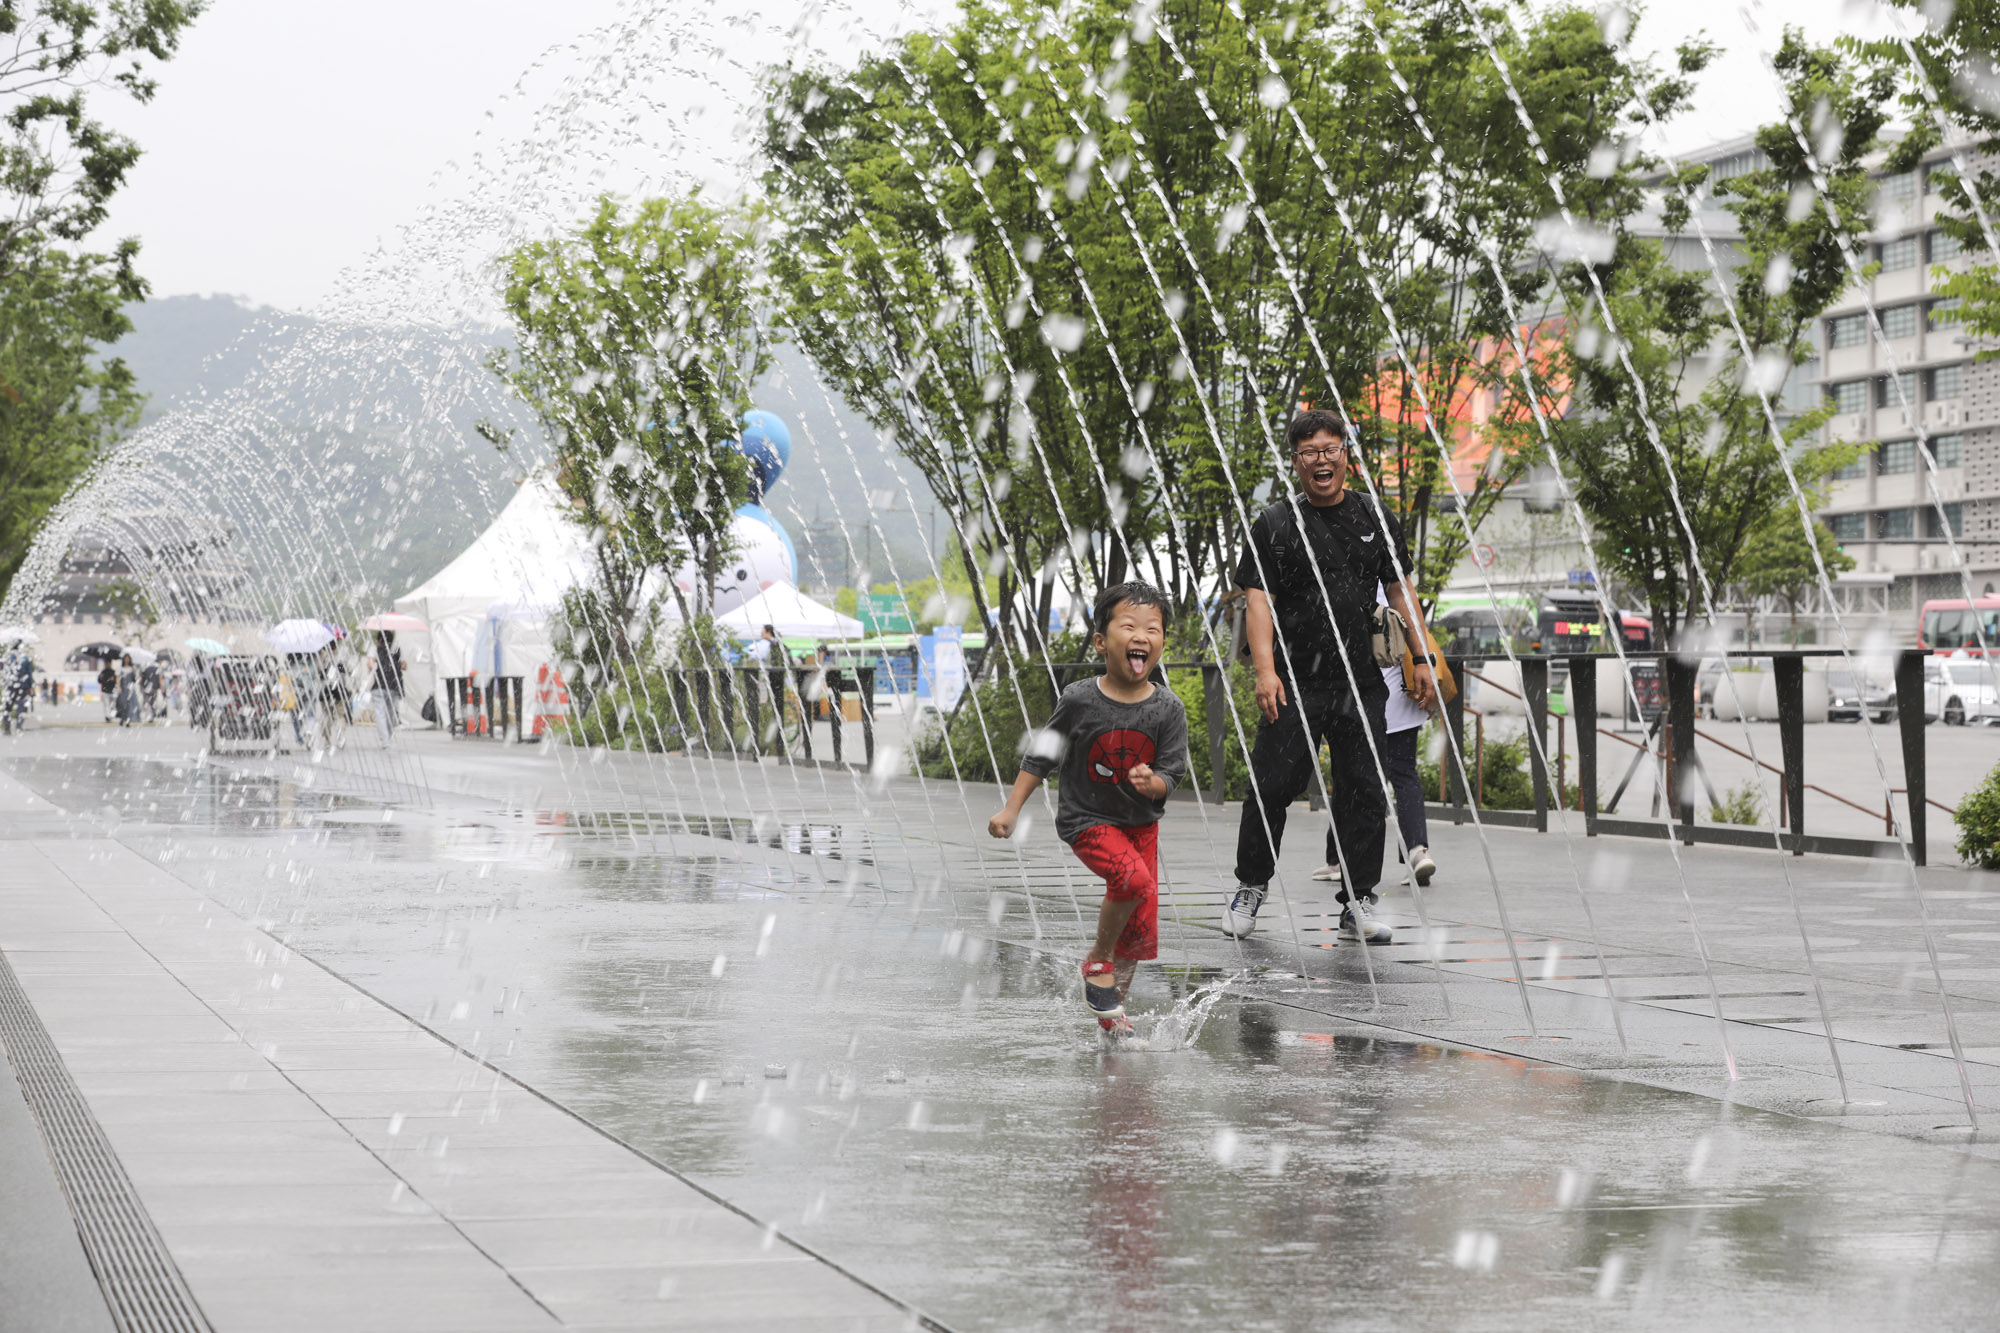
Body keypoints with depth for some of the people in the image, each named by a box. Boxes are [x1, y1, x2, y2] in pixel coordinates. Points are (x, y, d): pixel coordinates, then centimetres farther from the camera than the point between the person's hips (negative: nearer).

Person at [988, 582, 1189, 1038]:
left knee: (1140, 926, 6)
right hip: (1086, 819, -4)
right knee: (1134, 880, -28)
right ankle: (1097, 961, -4)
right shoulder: (1079, 701, -15)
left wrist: (1151, 783, -31)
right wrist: (1011, 809, -5)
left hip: (1141, 821, 4)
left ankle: (1112, 1009, 26)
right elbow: (1041, 756, -4)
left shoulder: (1167, 709, -10)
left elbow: (1171, 775, -8)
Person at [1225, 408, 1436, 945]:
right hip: (1296, 683, -3)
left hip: (1363, 683, 3)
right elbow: (1259, 599, -4)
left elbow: (1401, 592, 15)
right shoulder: (1275, 524, 2)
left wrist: (1423, 661, 7)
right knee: (1272, 785, -3)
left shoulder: (1375, 519, 12)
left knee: (1362, 794, 3)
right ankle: (1249, 888, 14)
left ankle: (1357, 904, 10)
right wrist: (1265, 670, -16)